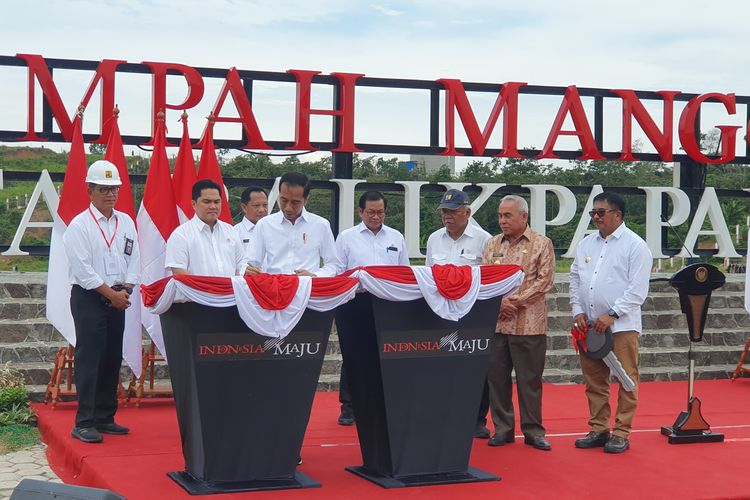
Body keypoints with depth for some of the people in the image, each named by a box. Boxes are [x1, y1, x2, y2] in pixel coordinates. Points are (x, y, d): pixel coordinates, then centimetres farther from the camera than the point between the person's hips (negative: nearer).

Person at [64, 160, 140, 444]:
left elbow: (134, 260, 9)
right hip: (88, 298, -6)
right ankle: (84, 423, -4)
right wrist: (111, 293, -13)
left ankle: (105, 418, 17)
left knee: (112, 359, 9)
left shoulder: (126, 223, 9)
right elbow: (83, 268, -13)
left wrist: (125, 290, -5)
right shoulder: (80, 225, -8)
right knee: (89, 360, -7)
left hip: (118, 299, 6)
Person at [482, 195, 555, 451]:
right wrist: (500, 302, -10)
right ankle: (503, 428, 16)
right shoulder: (493, 245, 13)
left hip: (528, 323, -4)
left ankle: (533, 430, 11)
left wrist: (516, 301, -12)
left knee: (530, 379, 2)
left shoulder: (541, 244, 1)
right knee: (497, 377, 7)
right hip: (495, 322, 4)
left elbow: (544, 280, -7)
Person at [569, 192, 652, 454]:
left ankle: (621, 433, 6)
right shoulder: (586, 244, 14)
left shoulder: (635, 245, -4)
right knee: (594, 381, 10)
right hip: (589, 325, 6)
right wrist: (578, 311, 5)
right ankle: (599, 429, 20)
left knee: (626, 380, -2)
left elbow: (638, 289, -10)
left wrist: (612, 315, -15)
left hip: (622, 325, -6)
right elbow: (575, 279, 18)